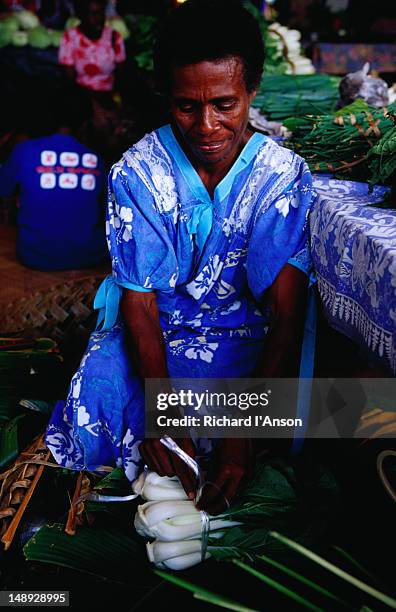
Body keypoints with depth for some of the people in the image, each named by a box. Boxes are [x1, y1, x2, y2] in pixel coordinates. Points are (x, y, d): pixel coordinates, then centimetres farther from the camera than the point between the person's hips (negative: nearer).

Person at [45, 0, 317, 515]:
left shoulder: (284, 176, -12)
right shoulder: (136, 173, -11)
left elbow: (288, 318, -17)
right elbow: (139, 302, -13)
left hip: (246, 342, 0)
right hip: (154, 334, 1)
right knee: (99, 390, -26)